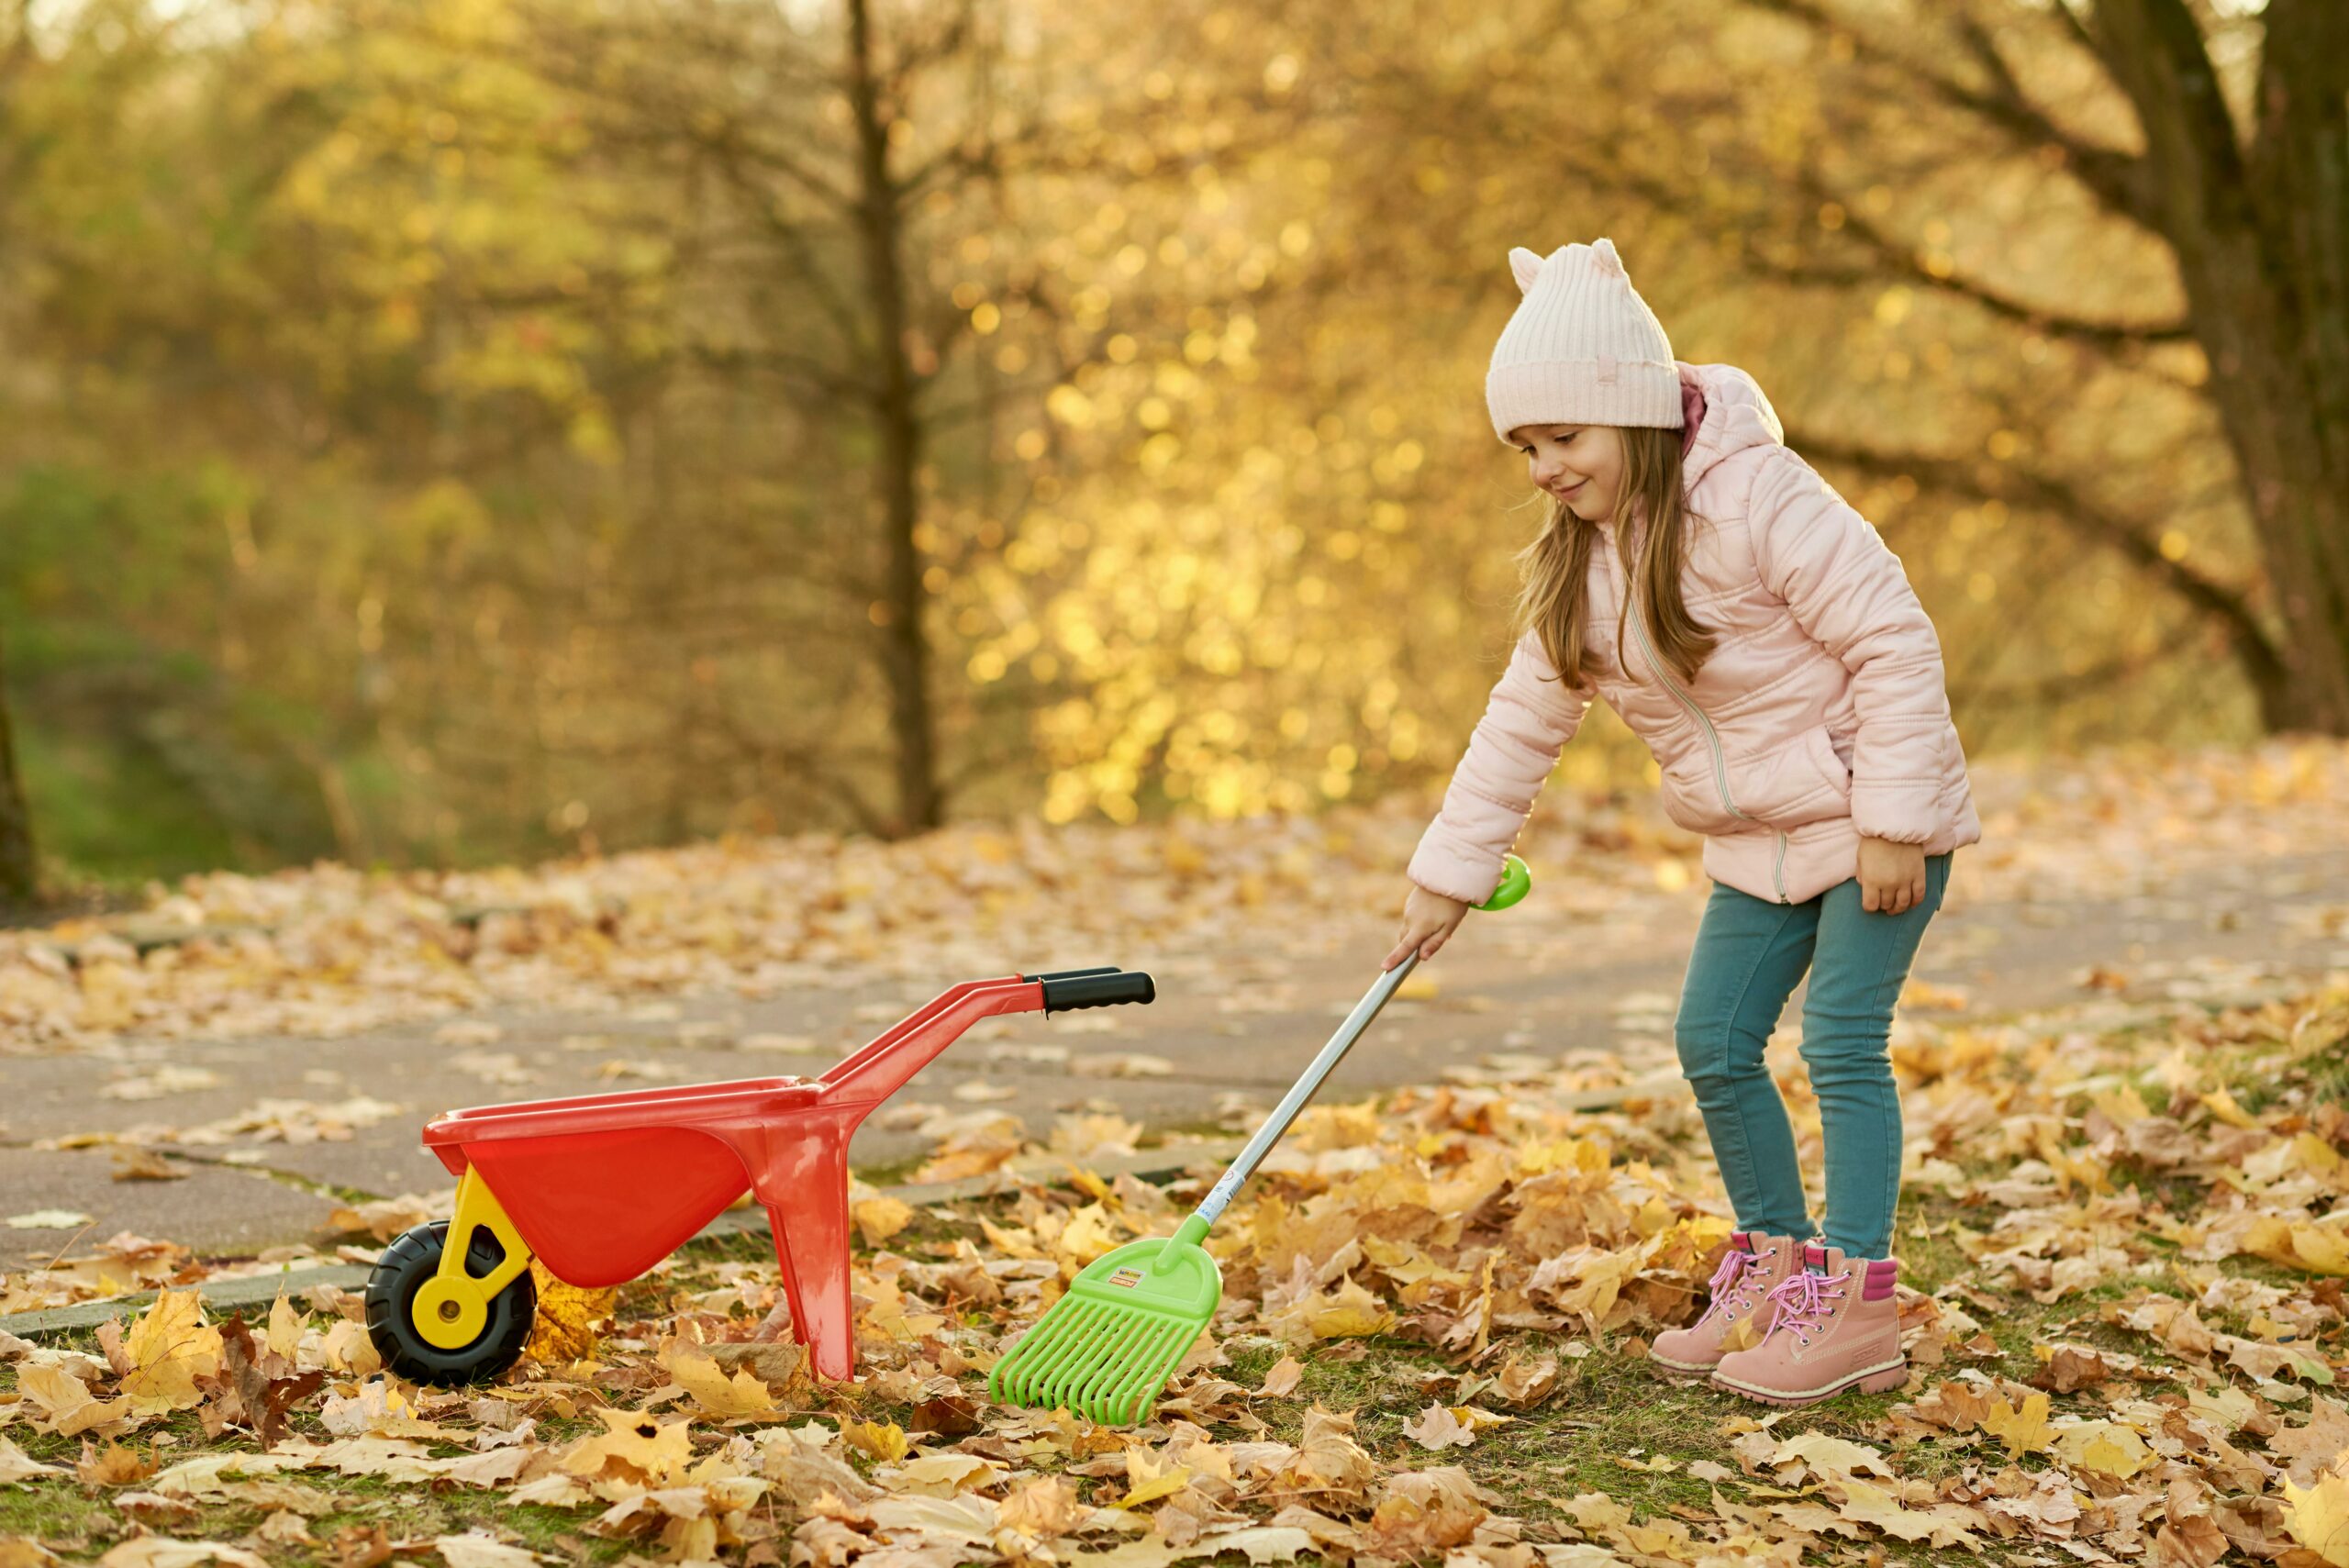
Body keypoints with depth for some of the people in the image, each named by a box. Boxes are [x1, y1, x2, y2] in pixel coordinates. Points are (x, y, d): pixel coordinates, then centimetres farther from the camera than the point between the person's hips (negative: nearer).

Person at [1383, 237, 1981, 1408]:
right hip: (1757, 840, 8)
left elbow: (1895, 642, -22)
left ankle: (1857, 1305, -5)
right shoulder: (1577, 565, 1)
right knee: (1712, 1041, 5)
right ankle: (1776, 1268, 20)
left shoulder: (1758, 500, -23)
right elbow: (1523, 720, 9)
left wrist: (1893, 822, -22)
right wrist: (1450, 871, 7)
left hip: (1875, 821, -8)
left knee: (1841, 1043, -11)